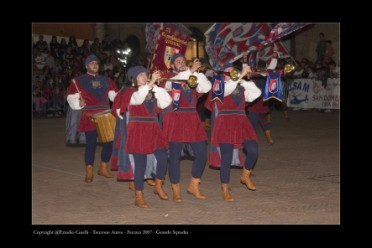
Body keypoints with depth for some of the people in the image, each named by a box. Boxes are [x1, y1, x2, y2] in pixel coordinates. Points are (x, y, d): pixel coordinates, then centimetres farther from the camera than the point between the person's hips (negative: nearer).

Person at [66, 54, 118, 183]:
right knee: (91, 143, -2)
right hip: (89, 117, -4)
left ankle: (103, 168, 22)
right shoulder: (79, 81, 2)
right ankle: (89, 172, 8)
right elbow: (71, 97, -3)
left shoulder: (106, 80, 14)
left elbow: (114, 95, 12)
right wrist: (78, 104, -22)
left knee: (108, 142, 5)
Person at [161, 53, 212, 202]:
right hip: (175, 120, -4)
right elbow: (172, 82, -23)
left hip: (192, 120, 4)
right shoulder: (169, 78, 1)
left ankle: (194, 186, 18)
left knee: (201, 153, 1)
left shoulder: (193, 78, 12)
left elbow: (206, 88, -3)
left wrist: (197, 72, -12)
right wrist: (191, 70, -28)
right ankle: (176, 191, 9)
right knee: (175, 156, -1)